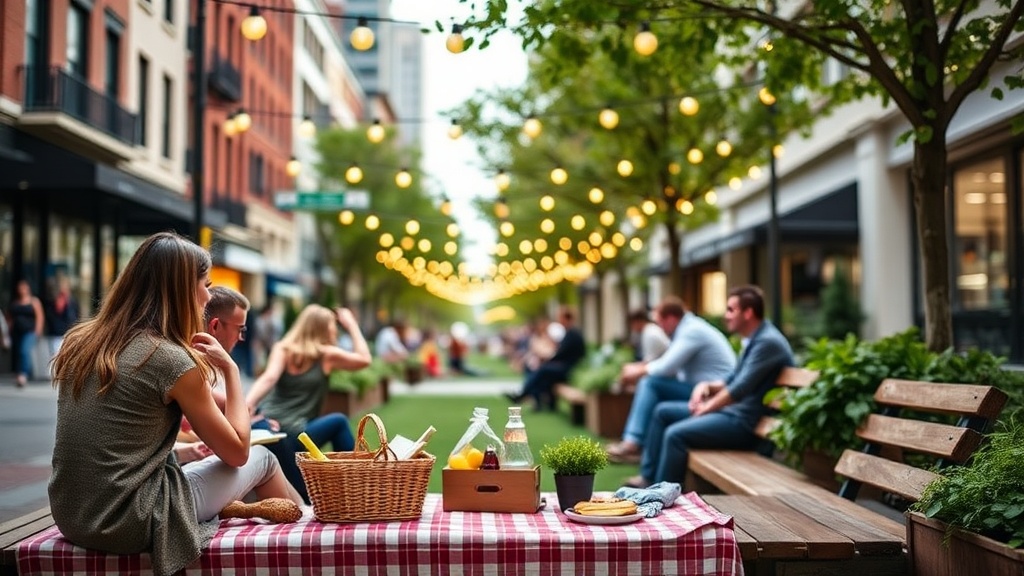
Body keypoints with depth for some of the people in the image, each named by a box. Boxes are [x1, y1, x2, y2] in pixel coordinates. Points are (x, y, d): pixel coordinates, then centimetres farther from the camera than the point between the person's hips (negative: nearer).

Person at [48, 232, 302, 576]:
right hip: (130, 522, -7)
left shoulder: (79, 341, 4)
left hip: (71, 516, 7)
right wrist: (231, 369, 1)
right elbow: (237, 452, -5)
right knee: (262, 459, 12)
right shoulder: (173, 361, -16)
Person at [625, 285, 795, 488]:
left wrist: (708, 407, -9)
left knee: (675, 434, -26)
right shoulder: (753, 340, 16)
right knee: (663, 411, 13)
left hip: (744, 422, -11)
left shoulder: (768, 342, -18)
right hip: (731, 409, 11)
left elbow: (740, 389, -22)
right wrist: (707, 386, 3)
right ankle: (648, 477, 13)